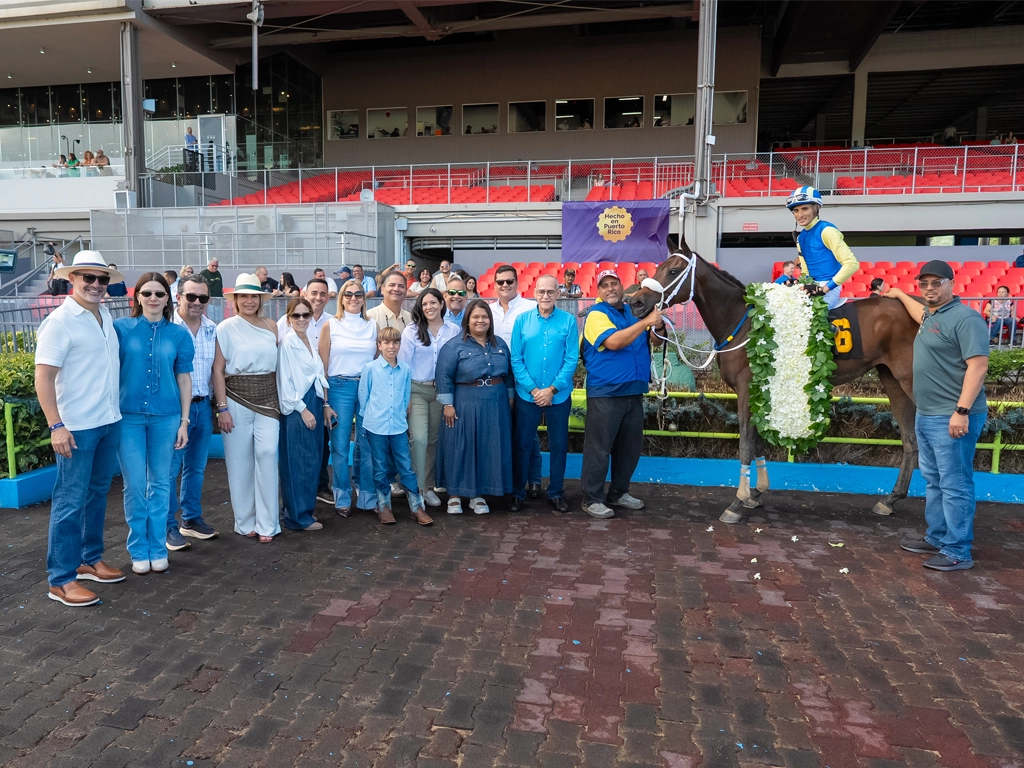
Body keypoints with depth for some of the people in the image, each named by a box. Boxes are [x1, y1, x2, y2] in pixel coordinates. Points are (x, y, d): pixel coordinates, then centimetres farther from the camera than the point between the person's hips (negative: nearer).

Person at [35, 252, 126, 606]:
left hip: (110, 421, 7)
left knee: (97, 494, 16)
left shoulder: (106, 315, 8)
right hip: (77, 427, -7)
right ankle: (61, 580, 10)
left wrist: (115, 408, 15)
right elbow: (43, 377, -15)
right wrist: (56, 426, -20)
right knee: (71, 501, 0)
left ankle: (89, 560, 30)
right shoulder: (60, 321, -12)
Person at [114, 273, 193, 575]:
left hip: (166, 417, 1)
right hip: (128, 416, -1)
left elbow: (184, 379, 6)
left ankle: (158, 548, 19)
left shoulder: (178, 334, 3)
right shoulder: (121, 328, 0)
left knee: (160, 483, 8)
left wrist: (184, 421, 3)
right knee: (135, 485, 1)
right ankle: (139, 550, 16)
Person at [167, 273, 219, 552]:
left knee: (196, 468, 15)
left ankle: (192, 519, 28)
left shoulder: (212, 329, 8)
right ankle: (169, 526, 12)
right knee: (170, 469, 1)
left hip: (203, 405, 6)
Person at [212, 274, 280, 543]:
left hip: (267, 399, 2)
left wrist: (280, 400, 7)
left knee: (268, 453, -9)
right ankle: (245, 521, 18)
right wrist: (222, 407, -9)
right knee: (240, 462, 4)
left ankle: (267, 523, -1)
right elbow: (218, 370, -4)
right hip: (237, 401, -2)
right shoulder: (226, 328, -1)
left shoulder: (271, 327, 8)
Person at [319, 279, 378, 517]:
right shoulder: (331, 325, 3)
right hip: (339, 388, -2)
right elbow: (322, 364, 2)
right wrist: (324, 397, -2)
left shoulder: (372, 326, 9)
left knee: (367, 445, 5)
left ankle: (368, 497, 17)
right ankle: (342, 498, 15)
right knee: (340, 446, 2)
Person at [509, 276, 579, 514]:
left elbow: (572, 360, -6)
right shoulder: (522, 320, -1)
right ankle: (518, 493, 21)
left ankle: (556, 493, 25)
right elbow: (516, 359, -3)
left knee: (558, 445, 10)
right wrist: (533, 389, -11)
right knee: (522, 444, 8)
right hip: (527, 395, 0)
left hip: (559, 395, 0)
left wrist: (552, 389, -13)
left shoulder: (568, 321, -4)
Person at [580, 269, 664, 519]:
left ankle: (618, 493, 28)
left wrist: (658, 326, -9)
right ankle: (592, 499, 8)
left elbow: (655, 341, 13)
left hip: (634, 391, 7)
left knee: (631, 446, 14)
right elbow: (614, 341, -22)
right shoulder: (597, 314, -6)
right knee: (599, 448, -2)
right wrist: (646, 322, -22)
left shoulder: (634, 312, 13)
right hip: (605, 393, -7)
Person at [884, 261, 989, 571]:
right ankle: (936, 538, 26)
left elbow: (978, 366, -21)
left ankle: (958, 552, 1)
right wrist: (899, 295, 52)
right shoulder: (932, 316, 15)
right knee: (933, 481, 16)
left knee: (954, 485, -5)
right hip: (926, 416, 10)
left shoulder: (964, 318, -14)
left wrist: (962, 411, -26)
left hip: (952, 418, -10)